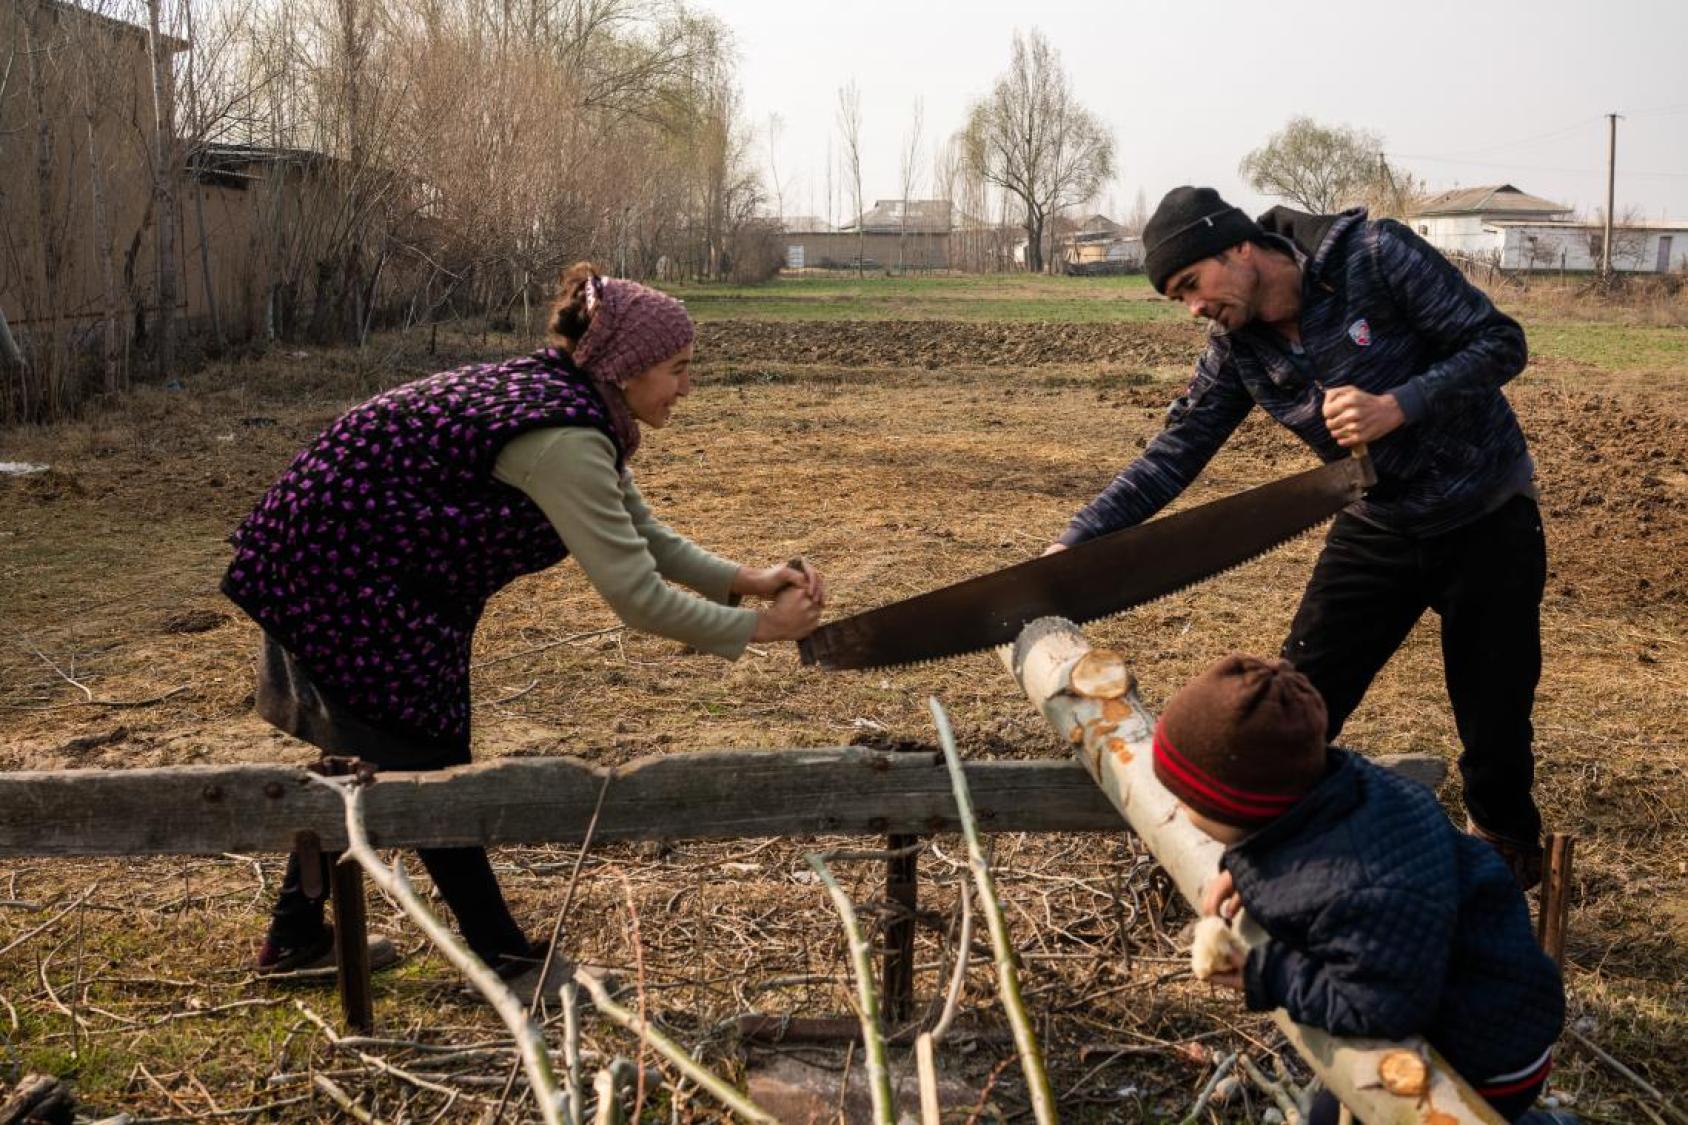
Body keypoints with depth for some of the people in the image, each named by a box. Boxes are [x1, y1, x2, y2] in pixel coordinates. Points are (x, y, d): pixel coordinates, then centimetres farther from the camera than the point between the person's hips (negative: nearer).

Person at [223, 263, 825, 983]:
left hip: (328, 556, 10)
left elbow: (643, 537, 9)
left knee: (367, 753, 20)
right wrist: (759, 627, -18)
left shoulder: (563, 397, 3)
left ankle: (297, 938, 35)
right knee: (427, 761, -1)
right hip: (340, 570, -10)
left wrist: (745, 579, -1)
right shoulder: (562, 440, -27)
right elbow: (636, 598, -28)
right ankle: (506, 963, 11)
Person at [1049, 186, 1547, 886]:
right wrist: (1076, 541, -13)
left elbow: (1500, 342, -17)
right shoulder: (1237, 347, -6)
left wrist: (1398, 405, -31)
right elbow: (1175, 452, -5)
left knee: (1494, 722, 5)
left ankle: (1505, 848, 33)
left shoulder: (1374, 256, -20)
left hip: (1487, 520, -4)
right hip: (1378, 528, 4)